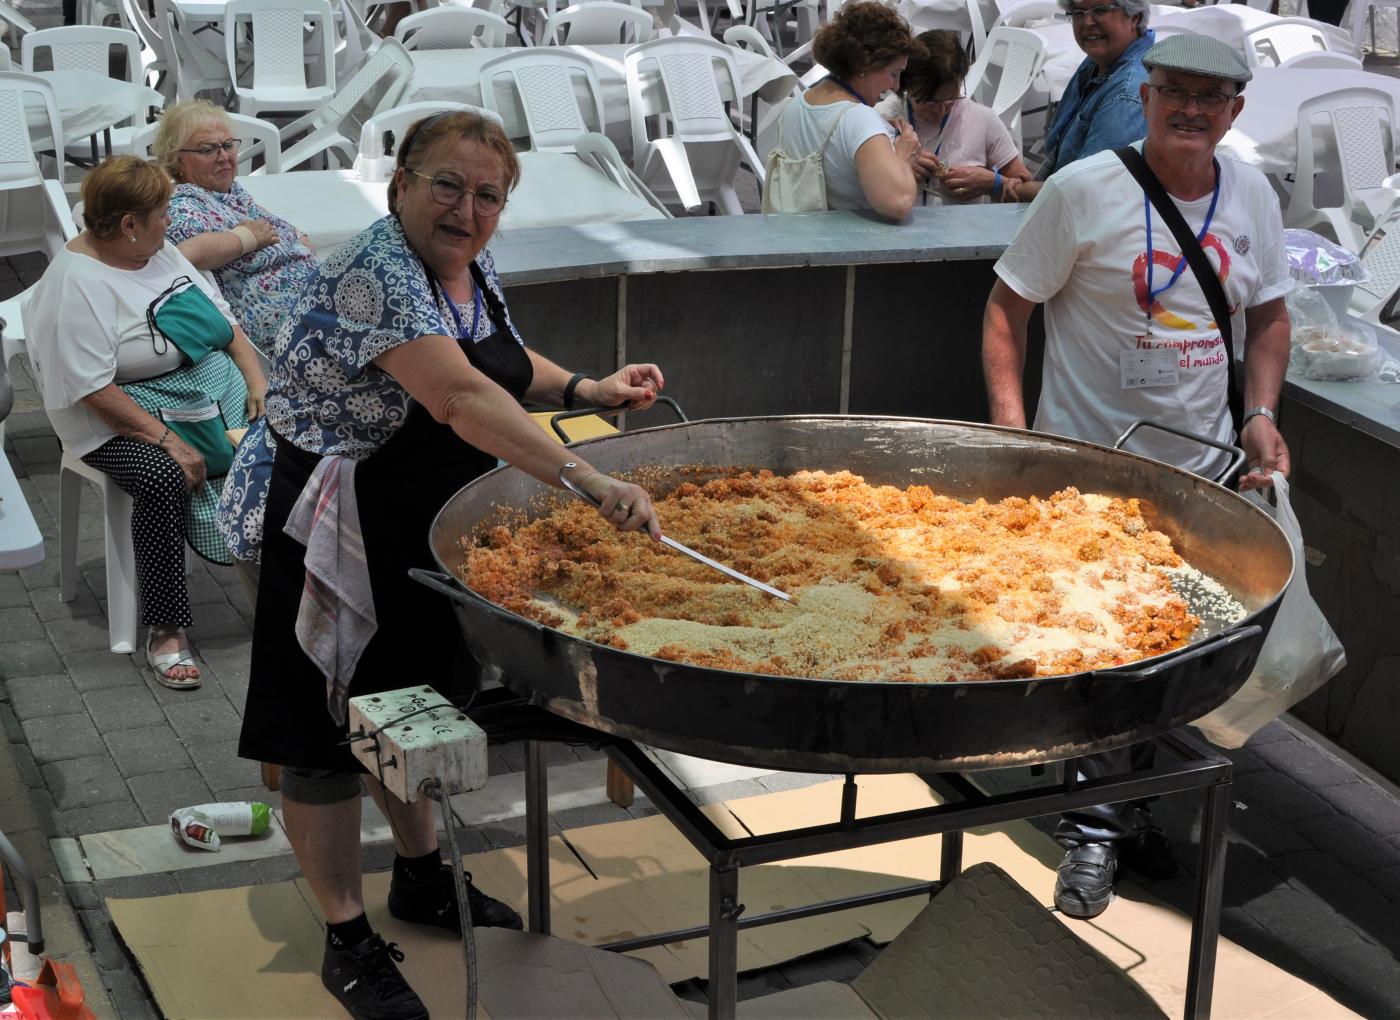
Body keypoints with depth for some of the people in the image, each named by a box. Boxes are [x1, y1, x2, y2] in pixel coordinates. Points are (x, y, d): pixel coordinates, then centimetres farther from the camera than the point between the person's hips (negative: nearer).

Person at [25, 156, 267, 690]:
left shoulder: (161, 252, 11)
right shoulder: (74, 282, -15)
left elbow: (223, 318, 15)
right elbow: (93, 389, -20)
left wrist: (258, 383, -1)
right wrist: (168, 439, -25)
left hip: (209, 386, 7)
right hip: (120, 416, -7)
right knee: (164, 478, -35)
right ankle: (165, 631, -23)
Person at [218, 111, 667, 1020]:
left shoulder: (471, 264, -1)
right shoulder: (373, 273, -28)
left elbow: (498, 355, 20)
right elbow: (459, 396, -43)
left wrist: (588, 389, 3)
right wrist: (590, 482, -52)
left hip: (424, 532, 9)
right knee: (330, 735, 5)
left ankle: (422, 877, 43)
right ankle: (348, 941, 19)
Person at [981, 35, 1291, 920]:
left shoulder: (1252, 196, 4)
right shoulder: (1083, 192, -10)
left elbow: (1269, 315, 16)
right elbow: (1008, 306, -6)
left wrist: (1261, 413, 2)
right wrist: (1009, 420, -16)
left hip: (1203, 470, 5)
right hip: (1088, 466, -4)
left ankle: (1111, 814, 30)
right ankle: (1099, 825, 17)